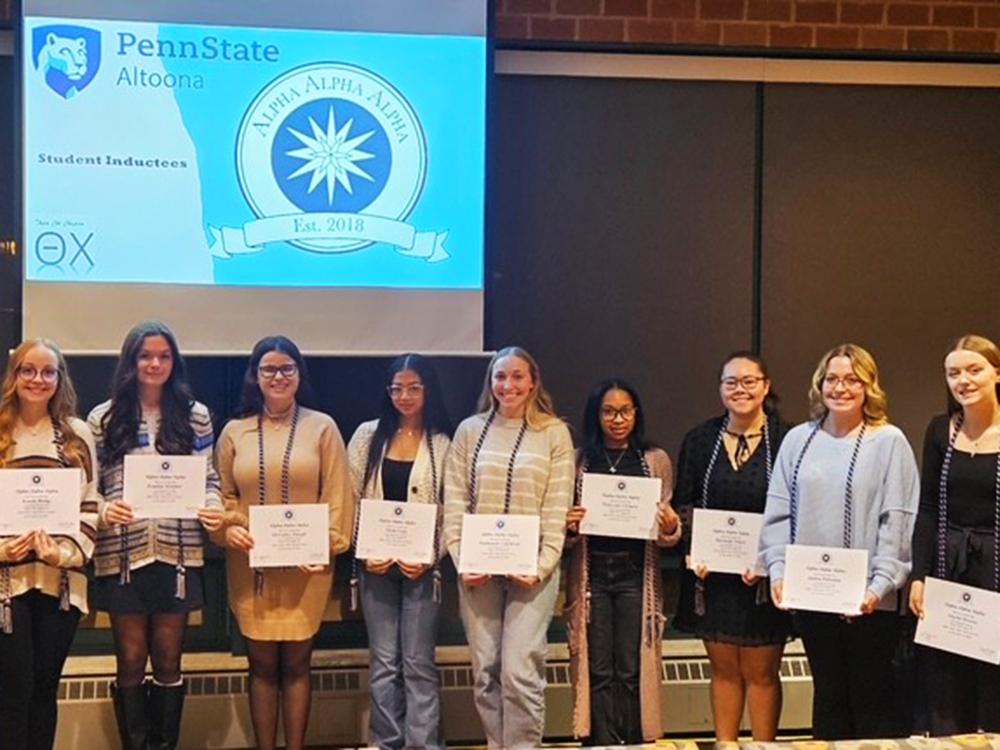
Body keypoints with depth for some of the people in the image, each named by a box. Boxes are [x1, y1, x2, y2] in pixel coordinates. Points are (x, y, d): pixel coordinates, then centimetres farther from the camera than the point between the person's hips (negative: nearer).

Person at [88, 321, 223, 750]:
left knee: (168, 662, 9)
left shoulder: (194, 416, 7)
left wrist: (212, 506, -12)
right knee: (131, 662, 6)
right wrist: (103, 510, -17)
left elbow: (210, 478, 9)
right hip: (122, 554, -1)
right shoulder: (104, 418, 4)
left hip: (177, 554, 1)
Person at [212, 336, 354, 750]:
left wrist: (328, 543, -11)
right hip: (250, 566, 1)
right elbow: (221, 495, 8)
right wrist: (228, 529, -11)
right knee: (262, 665, 6)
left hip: (306, 566, -1)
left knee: (296, 663, 4)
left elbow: (337, 495, 0)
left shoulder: (322, 427, 3)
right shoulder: (234, 431, 8)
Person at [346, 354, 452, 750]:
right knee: (383, 661, 7)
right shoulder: (368, 435, 5)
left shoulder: (442, 444, 0)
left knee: (418, 663, 1)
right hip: (375, 563, 2)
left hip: (420, 564, -2)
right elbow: (350, 499, 4)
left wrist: (429, 558, -13)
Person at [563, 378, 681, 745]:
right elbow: (567, 533, 11)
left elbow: (667, 534, 9)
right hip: (591, 575, 1)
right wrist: (569, 526, -11)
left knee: (631, 671, 1)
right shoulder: (580, 460, 6)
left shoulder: (655, 460, 6)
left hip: (636, 576, 0)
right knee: (598, 672, 1)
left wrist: (670, 527, -13)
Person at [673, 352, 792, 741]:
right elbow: (683, 505, 9)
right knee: (724, 669, 11)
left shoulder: (786, 440, -5)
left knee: (761, 672, 4)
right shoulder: (700, 440, 5)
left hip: (765, 576, -3)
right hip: (712, 574, 3)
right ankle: (723, 745, 21)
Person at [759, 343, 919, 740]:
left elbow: (898, 521, -8)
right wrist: (778, 572, -3)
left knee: (872, 700, 5)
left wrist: (880, 586, -15)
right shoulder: (798, 439, 8)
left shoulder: (888, 441, -3)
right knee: (828, 696, 14)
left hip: (869, 602, -3)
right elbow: (778, 513, 8)